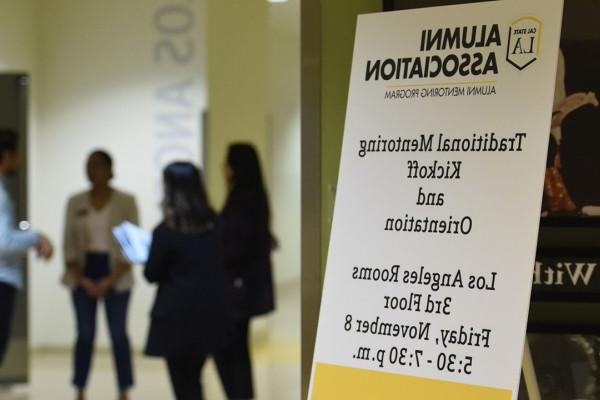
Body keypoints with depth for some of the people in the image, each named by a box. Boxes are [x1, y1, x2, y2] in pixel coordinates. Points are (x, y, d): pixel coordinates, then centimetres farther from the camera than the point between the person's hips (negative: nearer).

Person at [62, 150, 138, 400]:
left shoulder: (125, 202, -1)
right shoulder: (76, 202, 7)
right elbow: (69, 246, 6)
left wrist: (110, 281, -11)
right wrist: (83, 280, -5)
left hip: (115, 276, -2)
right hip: (83, 276, 2)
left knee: (118, 334, -3)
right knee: (85, 334, 1)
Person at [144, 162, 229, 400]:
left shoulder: (166, 231, -15)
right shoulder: (213, 223, 2)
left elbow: (152, 274, -8)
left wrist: (149, 261, 12)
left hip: (177, 316, -6)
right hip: (210, 312, 6)